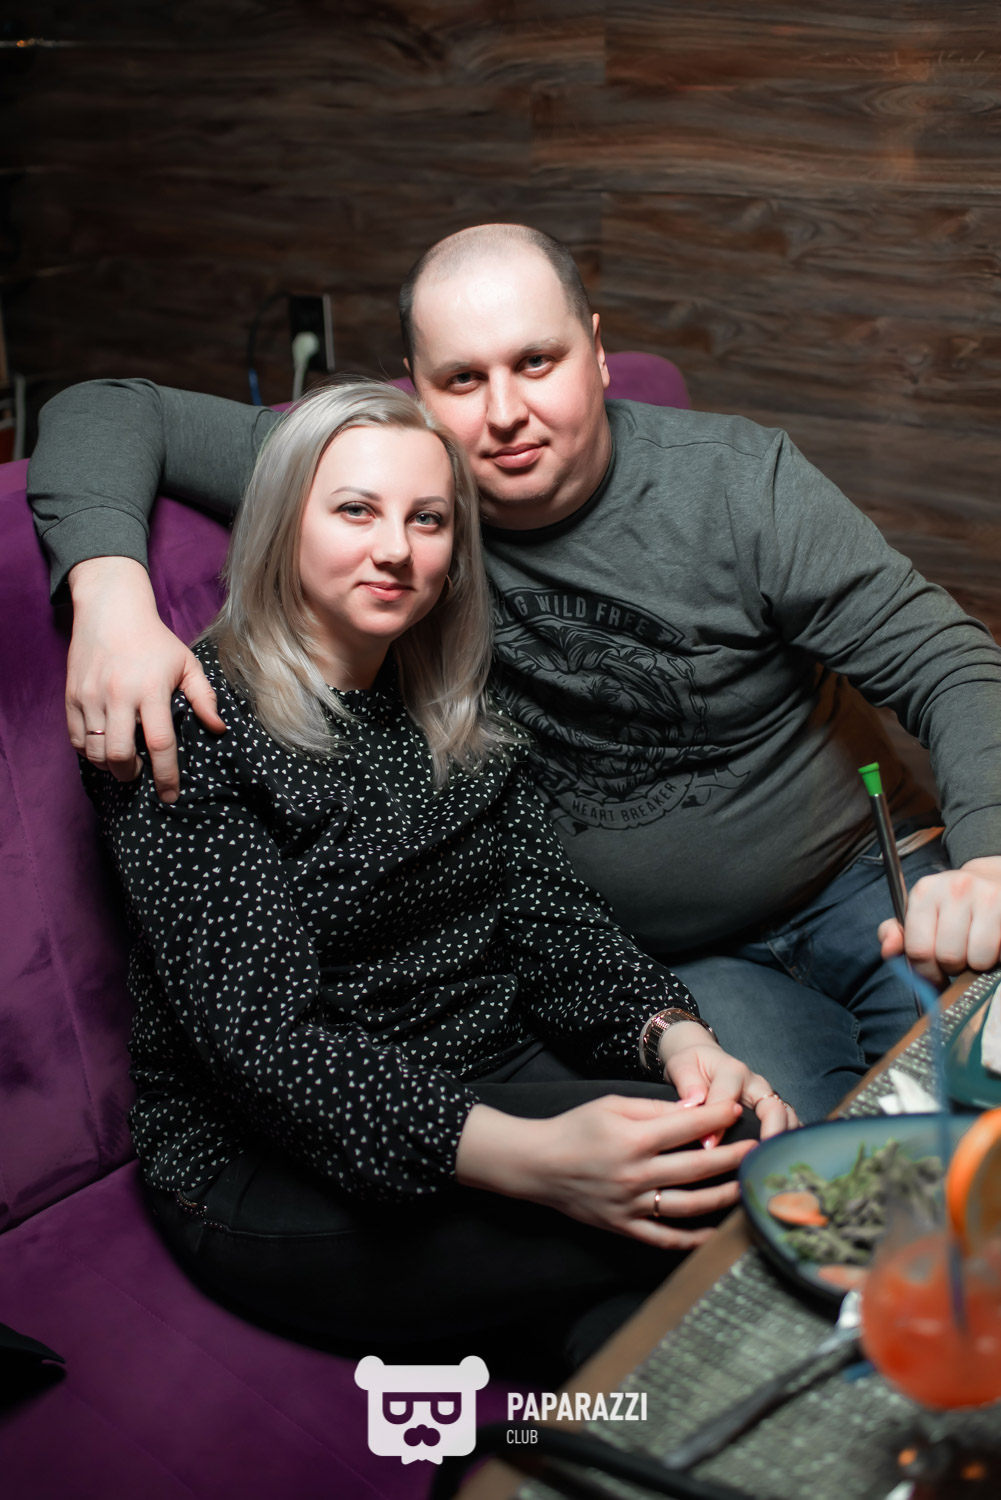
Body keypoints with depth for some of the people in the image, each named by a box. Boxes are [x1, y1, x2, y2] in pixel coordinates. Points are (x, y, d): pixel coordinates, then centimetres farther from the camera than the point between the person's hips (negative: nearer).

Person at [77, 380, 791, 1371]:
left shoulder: (456, 718, 11)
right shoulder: (190, 727, -12)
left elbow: (549, 914, 4)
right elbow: (264, 1034, -20)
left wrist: (674, 1037, -17)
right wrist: (528, 1158, -33)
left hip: (500, 1085, 7)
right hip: (271, 1167, -6)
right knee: (708, 1209, -25)